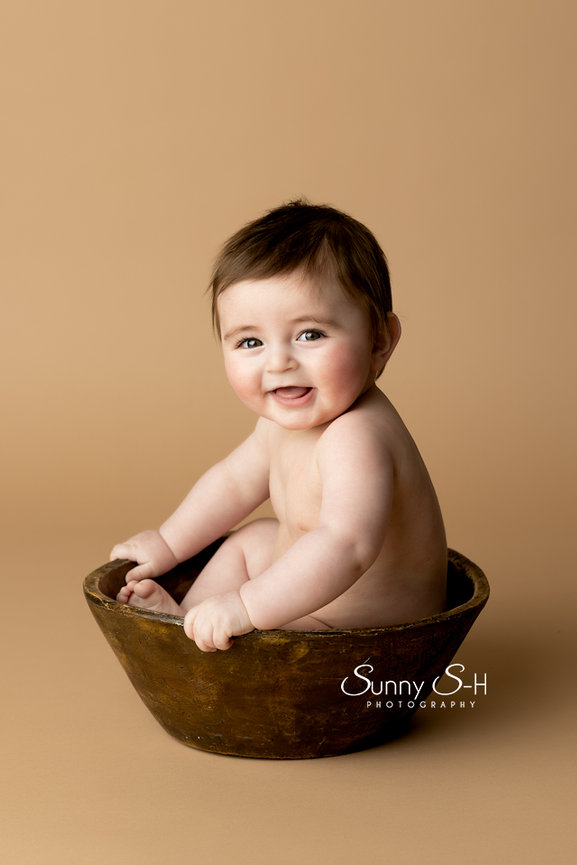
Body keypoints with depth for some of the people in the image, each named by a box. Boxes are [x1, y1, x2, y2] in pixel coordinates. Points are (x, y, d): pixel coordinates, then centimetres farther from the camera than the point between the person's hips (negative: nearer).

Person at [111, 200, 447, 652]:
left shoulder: (355, 438, -34)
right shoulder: (286, 421, -1)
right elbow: (236, 480, 17)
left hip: (371, 638, -10)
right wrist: (168, 544, 21)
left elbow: (348, 545, -48)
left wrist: (247, 607, -49)